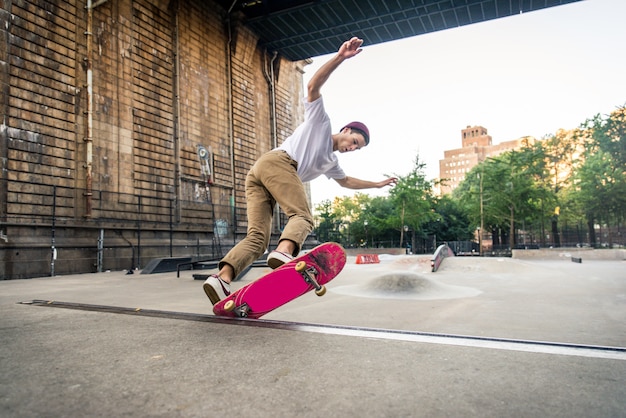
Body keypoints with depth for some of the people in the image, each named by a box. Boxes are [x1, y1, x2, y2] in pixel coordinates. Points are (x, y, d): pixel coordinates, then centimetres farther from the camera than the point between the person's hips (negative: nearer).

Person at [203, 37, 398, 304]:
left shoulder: (330, 161, 38)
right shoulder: (320, 122, 19)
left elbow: (346, 181, 52)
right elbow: (313, 86, 5)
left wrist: (377, 184, 59)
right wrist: (340, 58, -4)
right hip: (277, 162, -8)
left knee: (257, 237, -10)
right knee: (302, 216, -19)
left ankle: (222, 278, -28)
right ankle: (283, 252, -48)